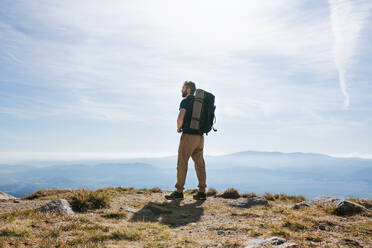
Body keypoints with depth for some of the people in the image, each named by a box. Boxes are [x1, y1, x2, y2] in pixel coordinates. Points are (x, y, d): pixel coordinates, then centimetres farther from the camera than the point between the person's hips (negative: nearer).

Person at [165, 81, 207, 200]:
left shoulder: (185, 101, -8)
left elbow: (180, 117, -22)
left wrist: (178, 128, -4)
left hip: (188, 135, -7)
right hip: (200, 136, 8)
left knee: (182, 164, -2)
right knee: (200, 164, 8)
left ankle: (179, 192, 0)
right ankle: (202, 192, 9)